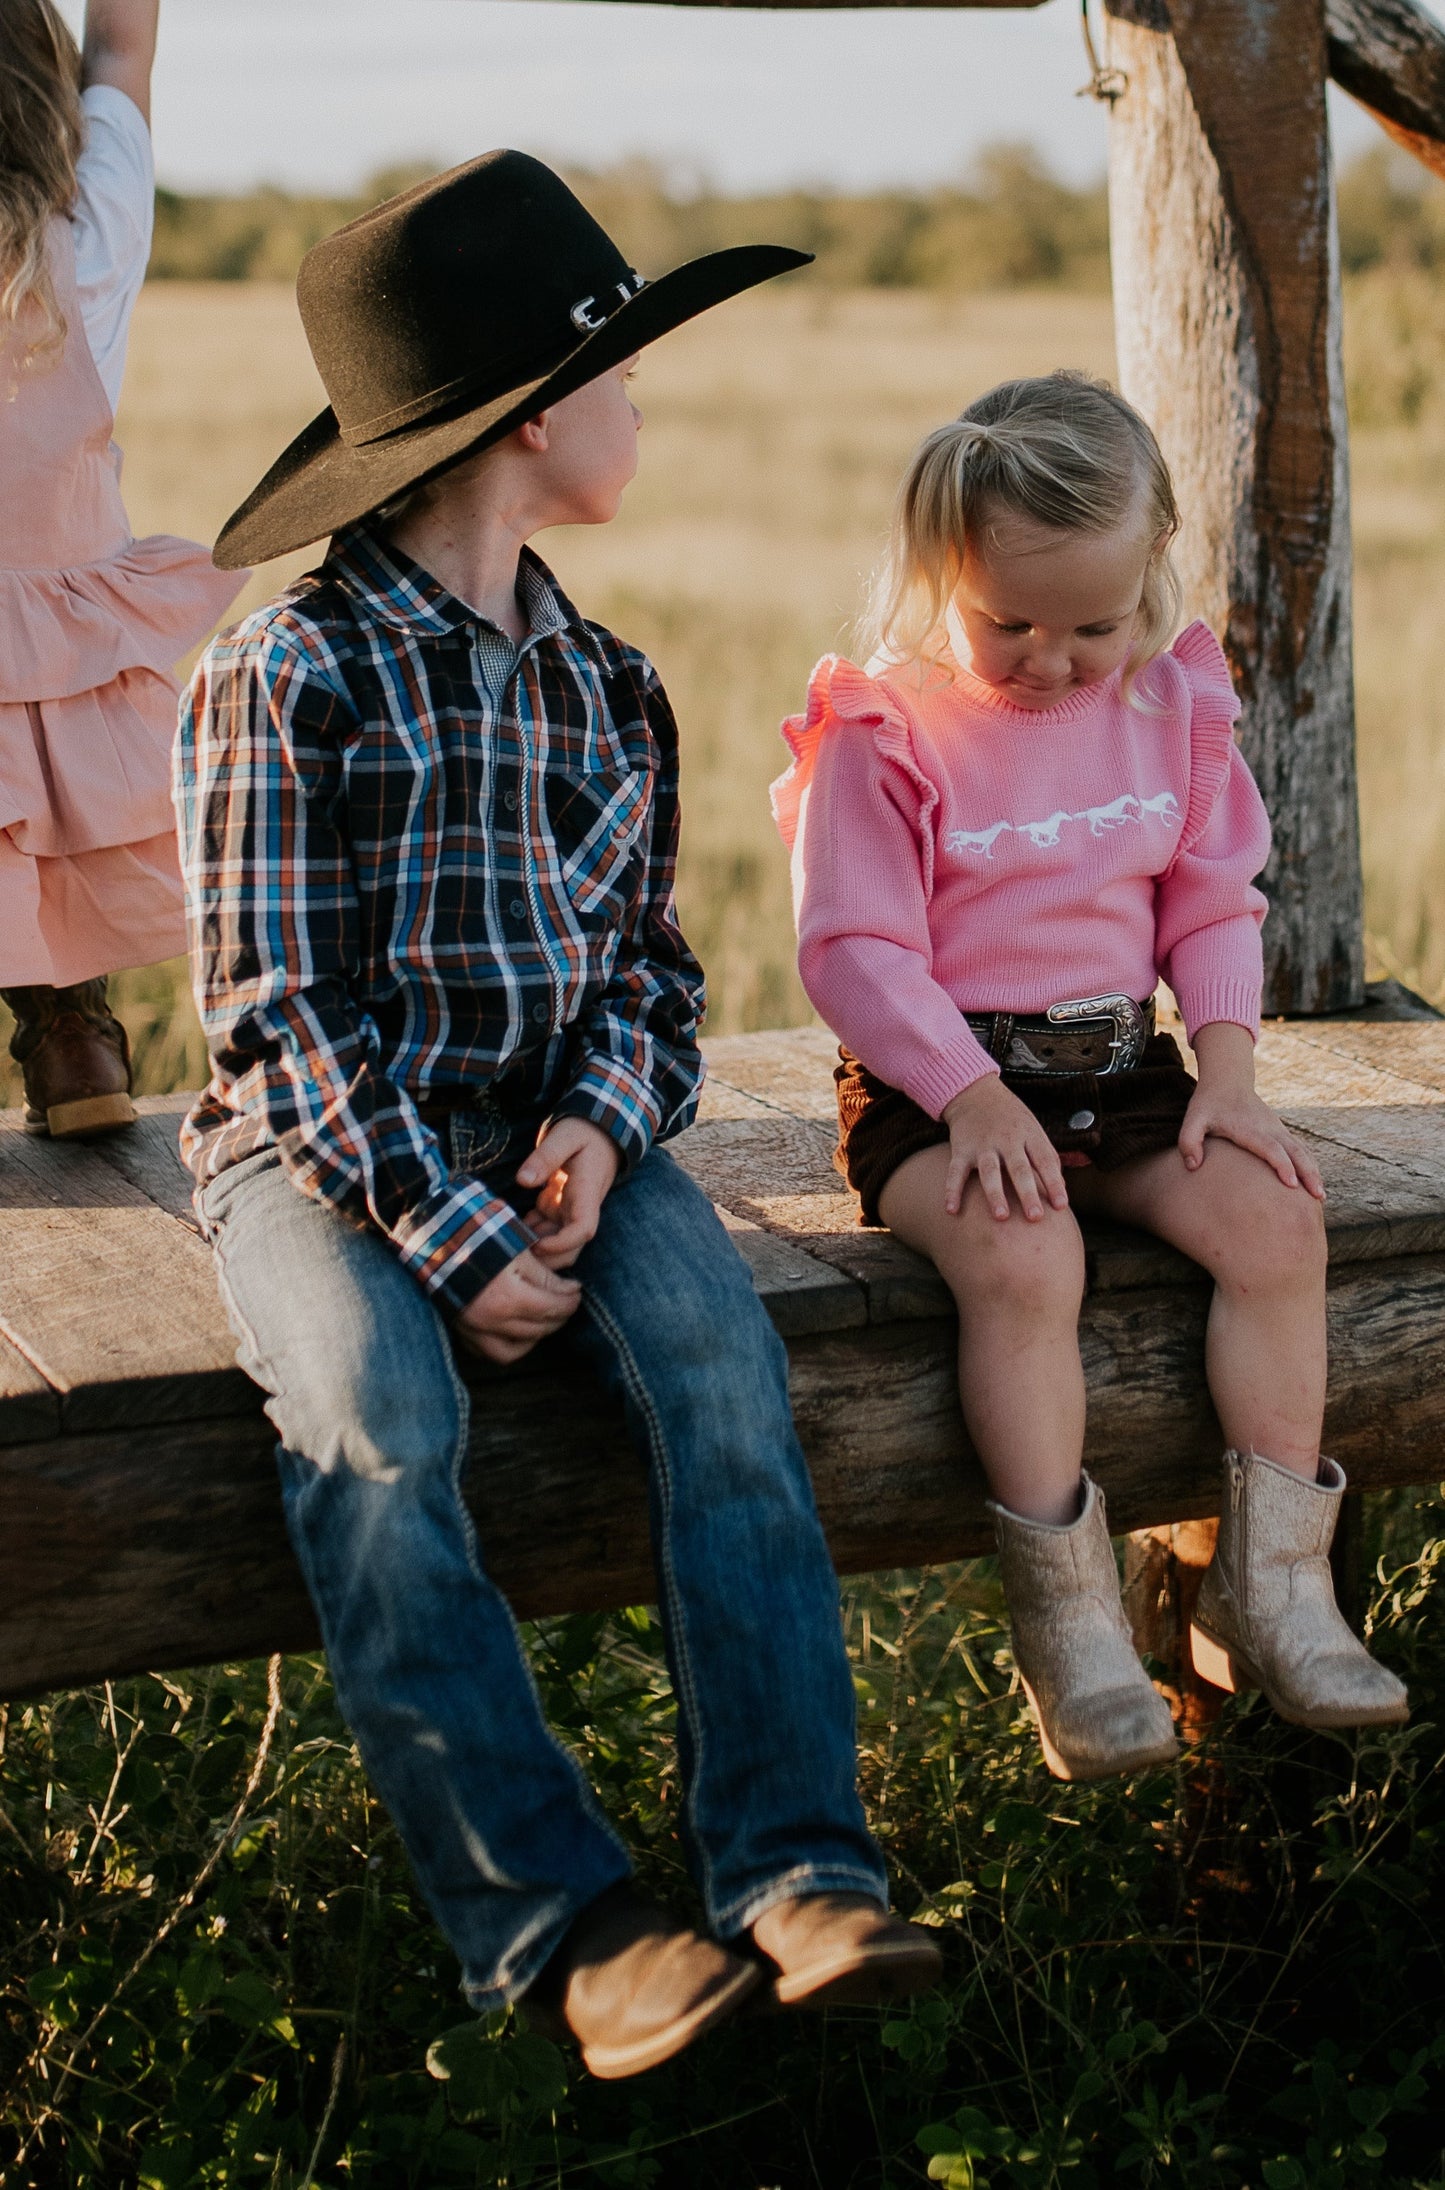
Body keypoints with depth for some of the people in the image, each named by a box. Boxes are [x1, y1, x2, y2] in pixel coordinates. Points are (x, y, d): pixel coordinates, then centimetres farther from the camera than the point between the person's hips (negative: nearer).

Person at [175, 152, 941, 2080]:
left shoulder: (607, 688, 12)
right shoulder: (290, 676, -7)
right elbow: (281, 1012, -11)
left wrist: (602, 1124, -7)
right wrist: (445, 1240, -18)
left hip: (560, 1136, 4)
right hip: (326, 1149, -4)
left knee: (724, 1364, -26)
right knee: (374, 1430, -33)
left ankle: (797, 1870, -27)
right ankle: (558, 1922, -28)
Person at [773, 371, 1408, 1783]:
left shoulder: (1171, 705, 6)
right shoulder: (885, 731, -8)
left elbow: (1214, 903, 12)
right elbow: (853, 947, -11)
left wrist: (1226, 1068, -2)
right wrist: (971, 1095, -21)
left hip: (1120, 1064, 5)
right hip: (938, 1079, -5)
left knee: (1275, 1216, -17)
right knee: (1024, 1257, -32)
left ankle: (1268, 1583, -8)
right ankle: (1069, 1624, -23)